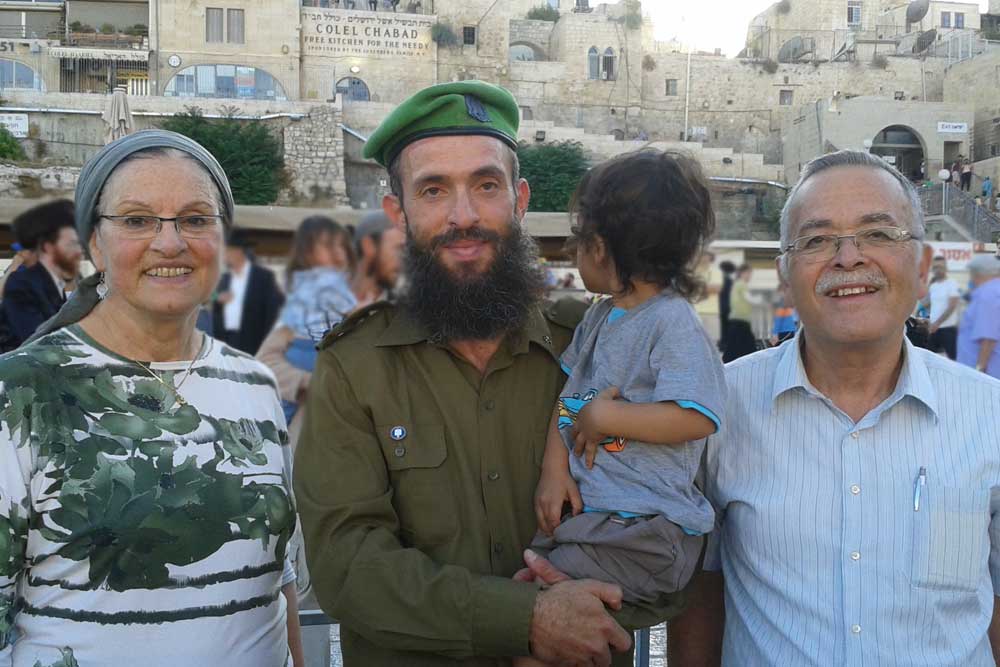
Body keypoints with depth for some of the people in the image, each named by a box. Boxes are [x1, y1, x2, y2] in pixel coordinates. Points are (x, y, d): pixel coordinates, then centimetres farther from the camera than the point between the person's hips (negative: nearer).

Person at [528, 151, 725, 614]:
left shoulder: (672, 322, -13)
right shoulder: (598, 318, 13)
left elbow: (696, 418, -22)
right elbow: (568, 395, 15)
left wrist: (604, 416, -16)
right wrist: (554, 468, 0)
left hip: (644, 535, -8)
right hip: (584, 509, 8)